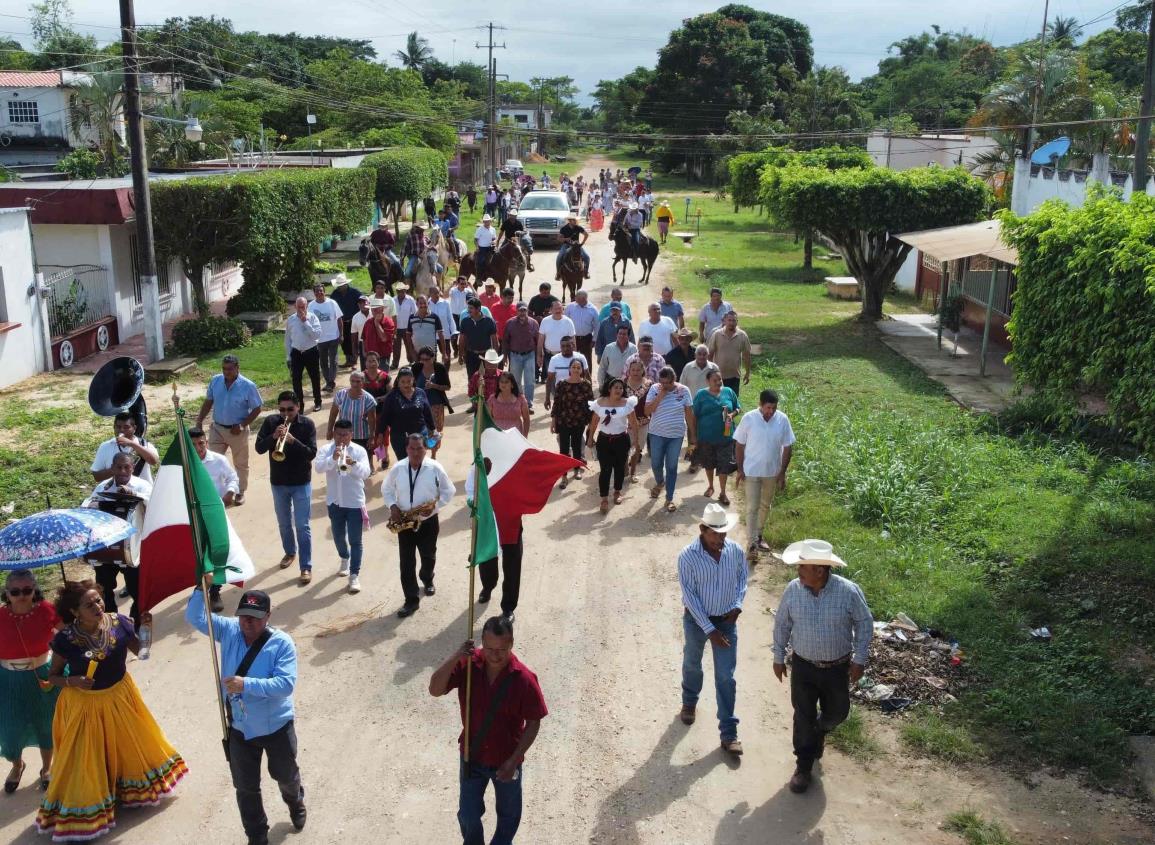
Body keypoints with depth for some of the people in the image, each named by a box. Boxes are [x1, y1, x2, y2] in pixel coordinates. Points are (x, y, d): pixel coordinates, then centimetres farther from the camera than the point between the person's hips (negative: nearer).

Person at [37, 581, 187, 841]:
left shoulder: (119, 623, -17)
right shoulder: (65, 639, -22)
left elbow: (139, 649, -1)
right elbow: (52, 675, -8)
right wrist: (71, 681, -27)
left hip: (119, 696, 3)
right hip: (84, 704, -3)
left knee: (130, 745, 23)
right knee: (87, 759, 9)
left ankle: (131, 790, 51)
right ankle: (81, 814, 29)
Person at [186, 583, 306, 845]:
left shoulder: (282, 643, -22)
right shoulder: (229, 630, -9)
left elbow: (286, 684, -30)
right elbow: (195, 617, -10)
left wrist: (247, 684, -38)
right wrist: (202, 588, -27)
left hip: (276, 726, -3)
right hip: (239, 727, 3)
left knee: (284, 774, 24)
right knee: (246, 787, 14)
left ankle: (295, 802, 58)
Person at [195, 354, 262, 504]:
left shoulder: (248, 386, -15)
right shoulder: (215, 381, -4)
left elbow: (256, 409, -10)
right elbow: (208, 402, 8)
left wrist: (243, 425, -18)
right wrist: (199, 421, 2)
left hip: (237, 431, -3)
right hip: (217, 428, 3)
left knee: (241, 464, 12)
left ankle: (240, 492, 29)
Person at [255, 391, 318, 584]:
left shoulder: (307, 424, -11)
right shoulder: (270, 422, -4)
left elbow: (312, 453, -18)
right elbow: (259, 448, -10)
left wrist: (293, 440, -32)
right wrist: (273, 437, -28)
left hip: (301, 483, -3)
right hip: (278, 482, 3)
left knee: (302, 526, -2)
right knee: (284, 523, 19)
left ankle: (306, 566, 2)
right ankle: (290, 552, 41)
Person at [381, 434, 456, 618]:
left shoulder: (435, 468, -13)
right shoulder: (397, 469, -8)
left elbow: (449, 491, -3)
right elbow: (386, 489, 7)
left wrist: (435, 505, -19)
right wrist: (392, 506, -11)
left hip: (428, 521, 0)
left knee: (428, 556, 20)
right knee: (406, 562, -1)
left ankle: (427, 580, 50)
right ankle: (411, 600, 7)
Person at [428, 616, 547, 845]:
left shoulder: (524, 678, -25)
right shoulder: (468, 665, -18)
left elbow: (533, 722, -15)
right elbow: (435, 690, -23)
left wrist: (514, 760, -18)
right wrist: (455, 658, -36)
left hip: (506, 760, -1)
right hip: (472, 756, 1)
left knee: (508, 814, 23)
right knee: (468, 814, 18)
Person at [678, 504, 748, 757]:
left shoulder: (735, 550, -12)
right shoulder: (687, 557, -22)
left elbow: (743, 577, 6)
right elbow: (690, 596, -20)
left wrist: (737, 604, -10)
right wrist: (709, 629, -21)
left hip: (727, 620, 1)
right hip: (696, 620, -1)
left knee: (726, 677, 3)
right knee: (692, 665, 23)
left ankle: (729, 732, 12)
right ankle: (689, 703, 51)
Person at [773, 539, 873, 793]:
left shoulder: (849, 591, -22)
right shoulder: (793, 590, -15)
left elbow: (864, 624, -7)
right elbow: (782, 624, -1)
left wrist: (860, 660, -7)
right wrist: (779, 657, 4)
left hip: (837, 667, 0)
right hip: (803, 666, 0)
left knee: (836, 713, 18)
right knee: (803, 716, 7)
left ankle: (819, 732, 52)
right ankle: (804, 766, 25)